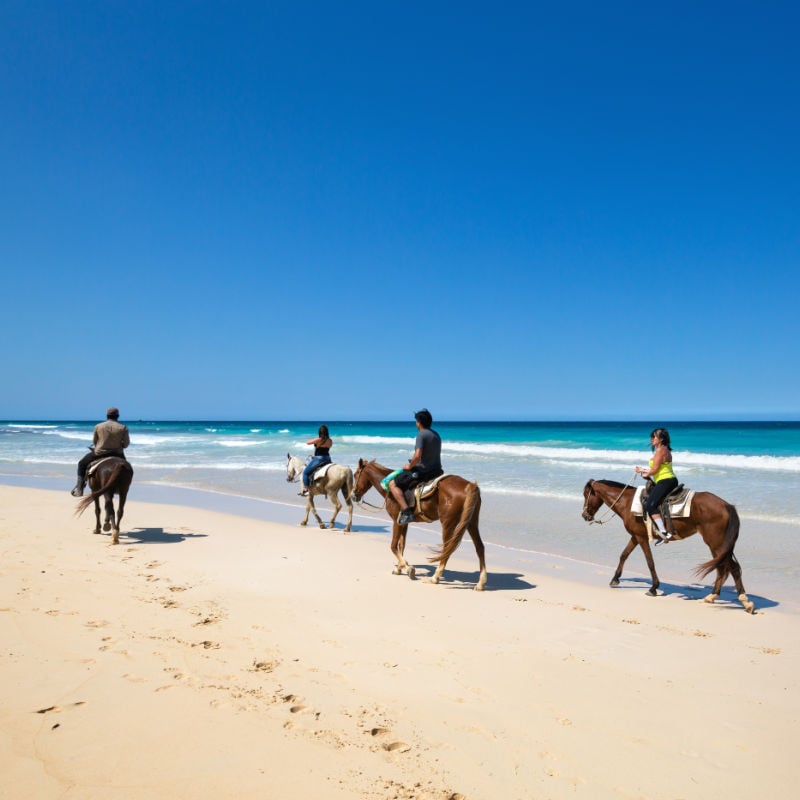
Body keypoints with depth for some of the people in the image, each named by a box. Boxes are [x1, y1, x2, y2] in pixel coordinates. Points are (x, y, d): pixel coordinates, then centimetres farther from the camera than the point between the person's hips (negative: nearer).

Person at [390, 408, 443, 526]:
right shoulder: (436, 435, 12)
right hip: (437, 471, 9)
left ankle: (406, 512, -17)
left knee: (393, 484, -5)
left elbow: (417, 456, -26)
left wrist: (409, 466, -7)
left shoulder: (421, 435, -15)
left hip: (423, 471, -9)